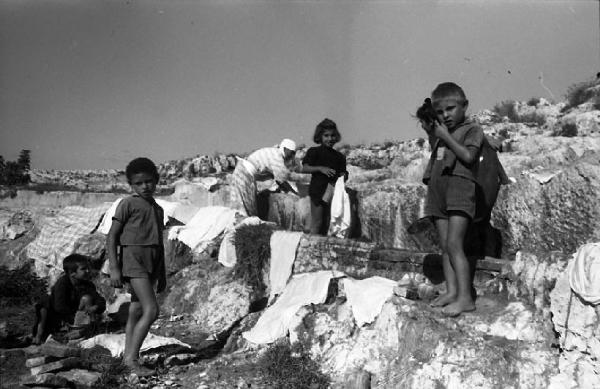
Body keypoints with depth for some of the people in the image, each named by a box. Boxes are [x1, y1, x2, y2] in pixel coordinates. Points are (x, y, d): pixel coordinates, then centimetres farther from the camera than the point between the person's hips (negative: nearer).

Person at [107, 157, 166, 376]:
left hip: (152, 263, 7)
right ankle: (132, 358, -11)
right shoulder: (128, 204, -2)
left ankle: (128, 356, 15)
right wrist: (114, 268, -12)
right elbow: (112, 236, -4)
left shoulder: (158, 209, 19)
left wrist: (162, 274, 22)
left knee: (136, 313, 9)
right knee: (151, 310, -17)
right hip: (134, 257, -7)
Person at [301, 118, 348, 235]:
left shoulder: (339, 156, 13)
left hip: (332, 191, 5)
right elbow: (304, 168, -9)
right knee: (317, 223, -6)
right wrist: (320, 168, -21)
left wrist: (343, 176, -9)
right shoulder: (314, 152, 0)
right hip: (318, 190, -5)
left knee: (326, 223, 8)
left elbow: (342, 174, 14)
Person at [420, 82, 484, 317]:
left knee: (454, 244, -17)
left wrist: (446, 137, -7)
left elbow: (468, 156, -11)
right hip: (437, 190, 8)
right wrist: (430, 133, 16)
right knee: (444, 246, 3)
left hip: (460, 186, -8)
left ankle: (465, 297, -18)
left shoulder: (472, 129, 2)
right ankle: (451, 291, 4)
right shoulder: (440, 131, 22)